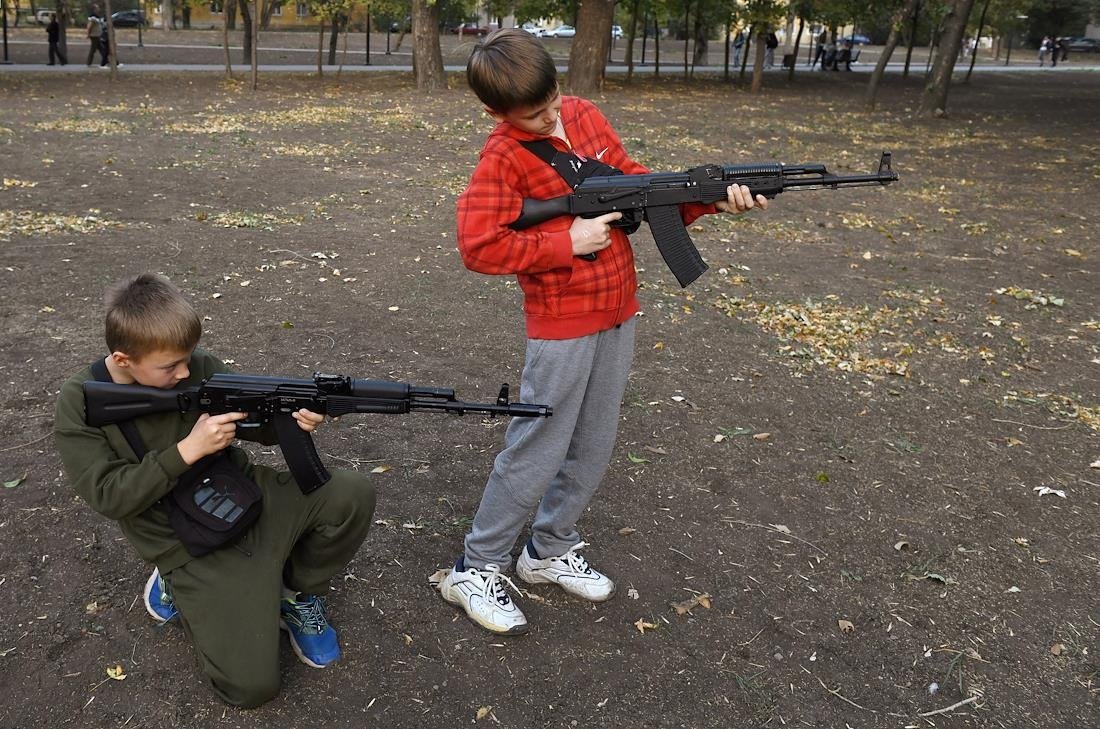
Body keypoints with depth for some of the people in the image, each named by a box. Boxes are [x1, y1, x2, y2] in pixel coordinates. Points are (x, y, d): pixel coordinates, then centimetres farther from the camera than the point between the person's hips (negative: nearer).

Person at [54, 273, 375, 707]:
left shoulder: (200, 368, -6)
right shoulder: (80, 403, -12)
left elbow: (253, 422, 3)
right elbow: (108, 494, -16)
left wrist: (291, 417, -21)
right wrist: (187, 450, -25)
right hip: (194, 547, -4)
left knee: (351, 496, -17)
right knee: (251, 687, -13)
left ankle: (297, 593, 8)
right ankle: (179, 585, 12)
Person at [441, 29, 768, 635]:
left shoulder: (585, 115, 6)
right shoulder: (503, 158, -14)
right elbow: (478, 246, -22)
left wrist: (710, 199, -5)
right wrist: (568, 242, -20)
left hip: (618, 312, 7)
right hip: (562, 326, -7)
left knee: (594, 447, 15)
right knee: (536, 452, 0)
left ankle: (550, 551, 34)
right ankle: (474, 571, 17)